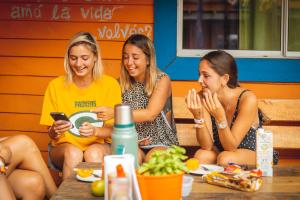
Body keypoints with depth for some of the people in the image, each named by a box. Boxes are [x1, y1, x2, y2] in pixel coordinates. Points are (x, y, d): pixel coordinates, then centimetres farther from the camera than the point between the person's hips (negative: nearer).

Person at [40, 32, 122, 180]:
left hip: (99, 146, 0)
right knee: (73, 153, -32)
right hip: (64, 147, 1)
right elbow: (51, 134, 2)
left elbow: (114, 129, -2)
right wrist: (55, 131, -22)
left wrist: (95, 131, -24)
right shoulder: (56, 86, -2)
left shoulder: (110, 84, -3)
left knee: (94, 153, -33)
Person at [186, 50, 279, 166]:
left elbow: (231, 147, -24)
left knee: (225, 158, -32)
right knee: (201, 156, -27)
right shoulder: (203, 98, -13)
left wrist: (220, 117, -40)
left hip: (255, 154, -3)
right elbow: (207, 146, -17)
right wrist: (198, 117, -33)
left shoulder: (247, 99, -24)